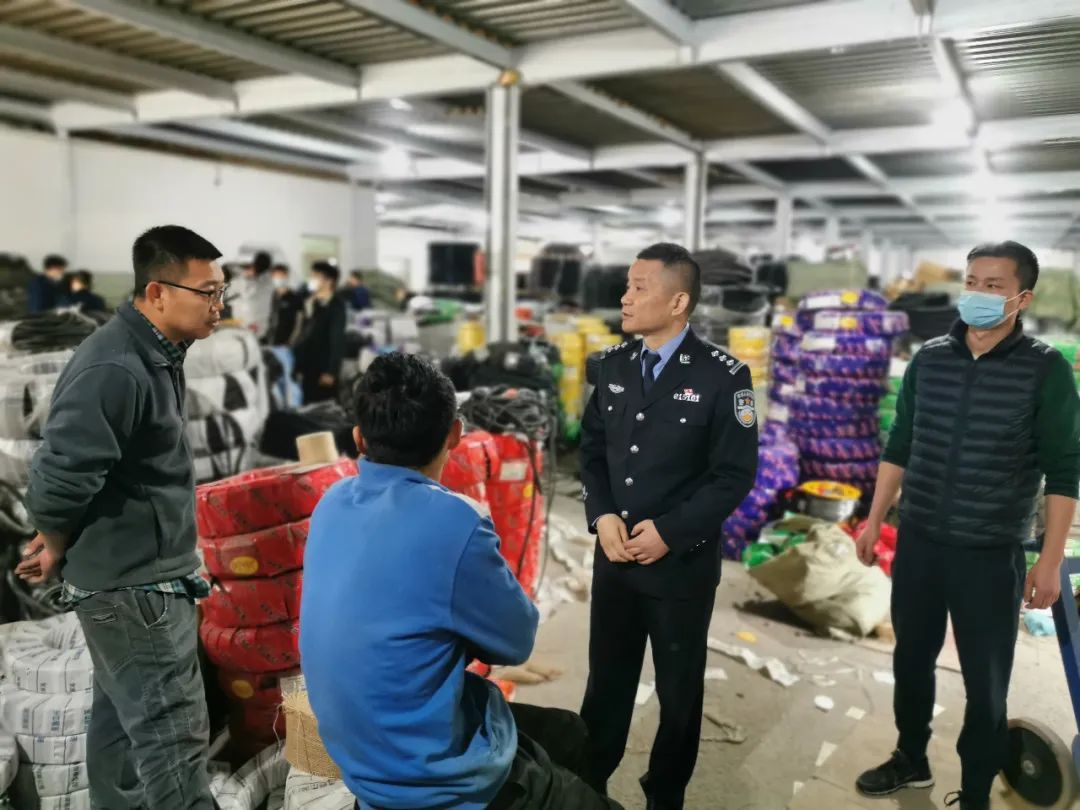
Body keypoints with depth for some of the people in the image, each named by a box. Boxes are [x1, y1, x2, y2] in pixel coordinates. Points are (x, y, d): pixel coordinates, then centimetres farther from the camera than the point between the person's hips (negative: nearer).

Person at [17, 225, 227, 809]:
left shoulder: (155, 354, 7)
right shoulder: (114, 370, -25)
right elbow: (59, 478, -26)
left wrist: (60, 540, 14)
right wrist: (57, 548, -7)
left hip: (139, 576, 10)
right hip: (134, 585, -9)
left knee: (122, 717, 22)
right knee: (172, 732, 0)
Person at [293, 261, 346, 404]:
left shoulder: (336, 306, -8)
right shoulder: (310, 303, 12)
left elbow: (337, 340, -12)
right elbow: (303, 336, 15)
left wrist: (331, 371, -16)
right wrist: (298, 366, 11)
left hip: (323, 370, -6)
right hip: (308, 368, 6)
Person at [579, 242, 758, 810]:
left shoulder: (722, 376, -13)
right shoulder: (614, 364, 2)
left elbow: (735, 474, -12)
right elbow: (592, 449, 8)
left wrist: (670, 531, -17)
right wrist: (601, 516, -8)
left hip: (682, 564, -3)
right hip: (614, 557, 4)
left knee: (678, 693, 16)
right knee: (606, 684, 17)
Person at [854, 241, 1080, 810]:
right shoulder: (929, 358, 2)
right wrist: (874, 521, 8)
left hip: (991, 554, -3)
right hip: (918, 543, 4)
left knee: (985, 683, 8)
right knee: (911, 660, 17)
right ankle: (911, 761, 39)